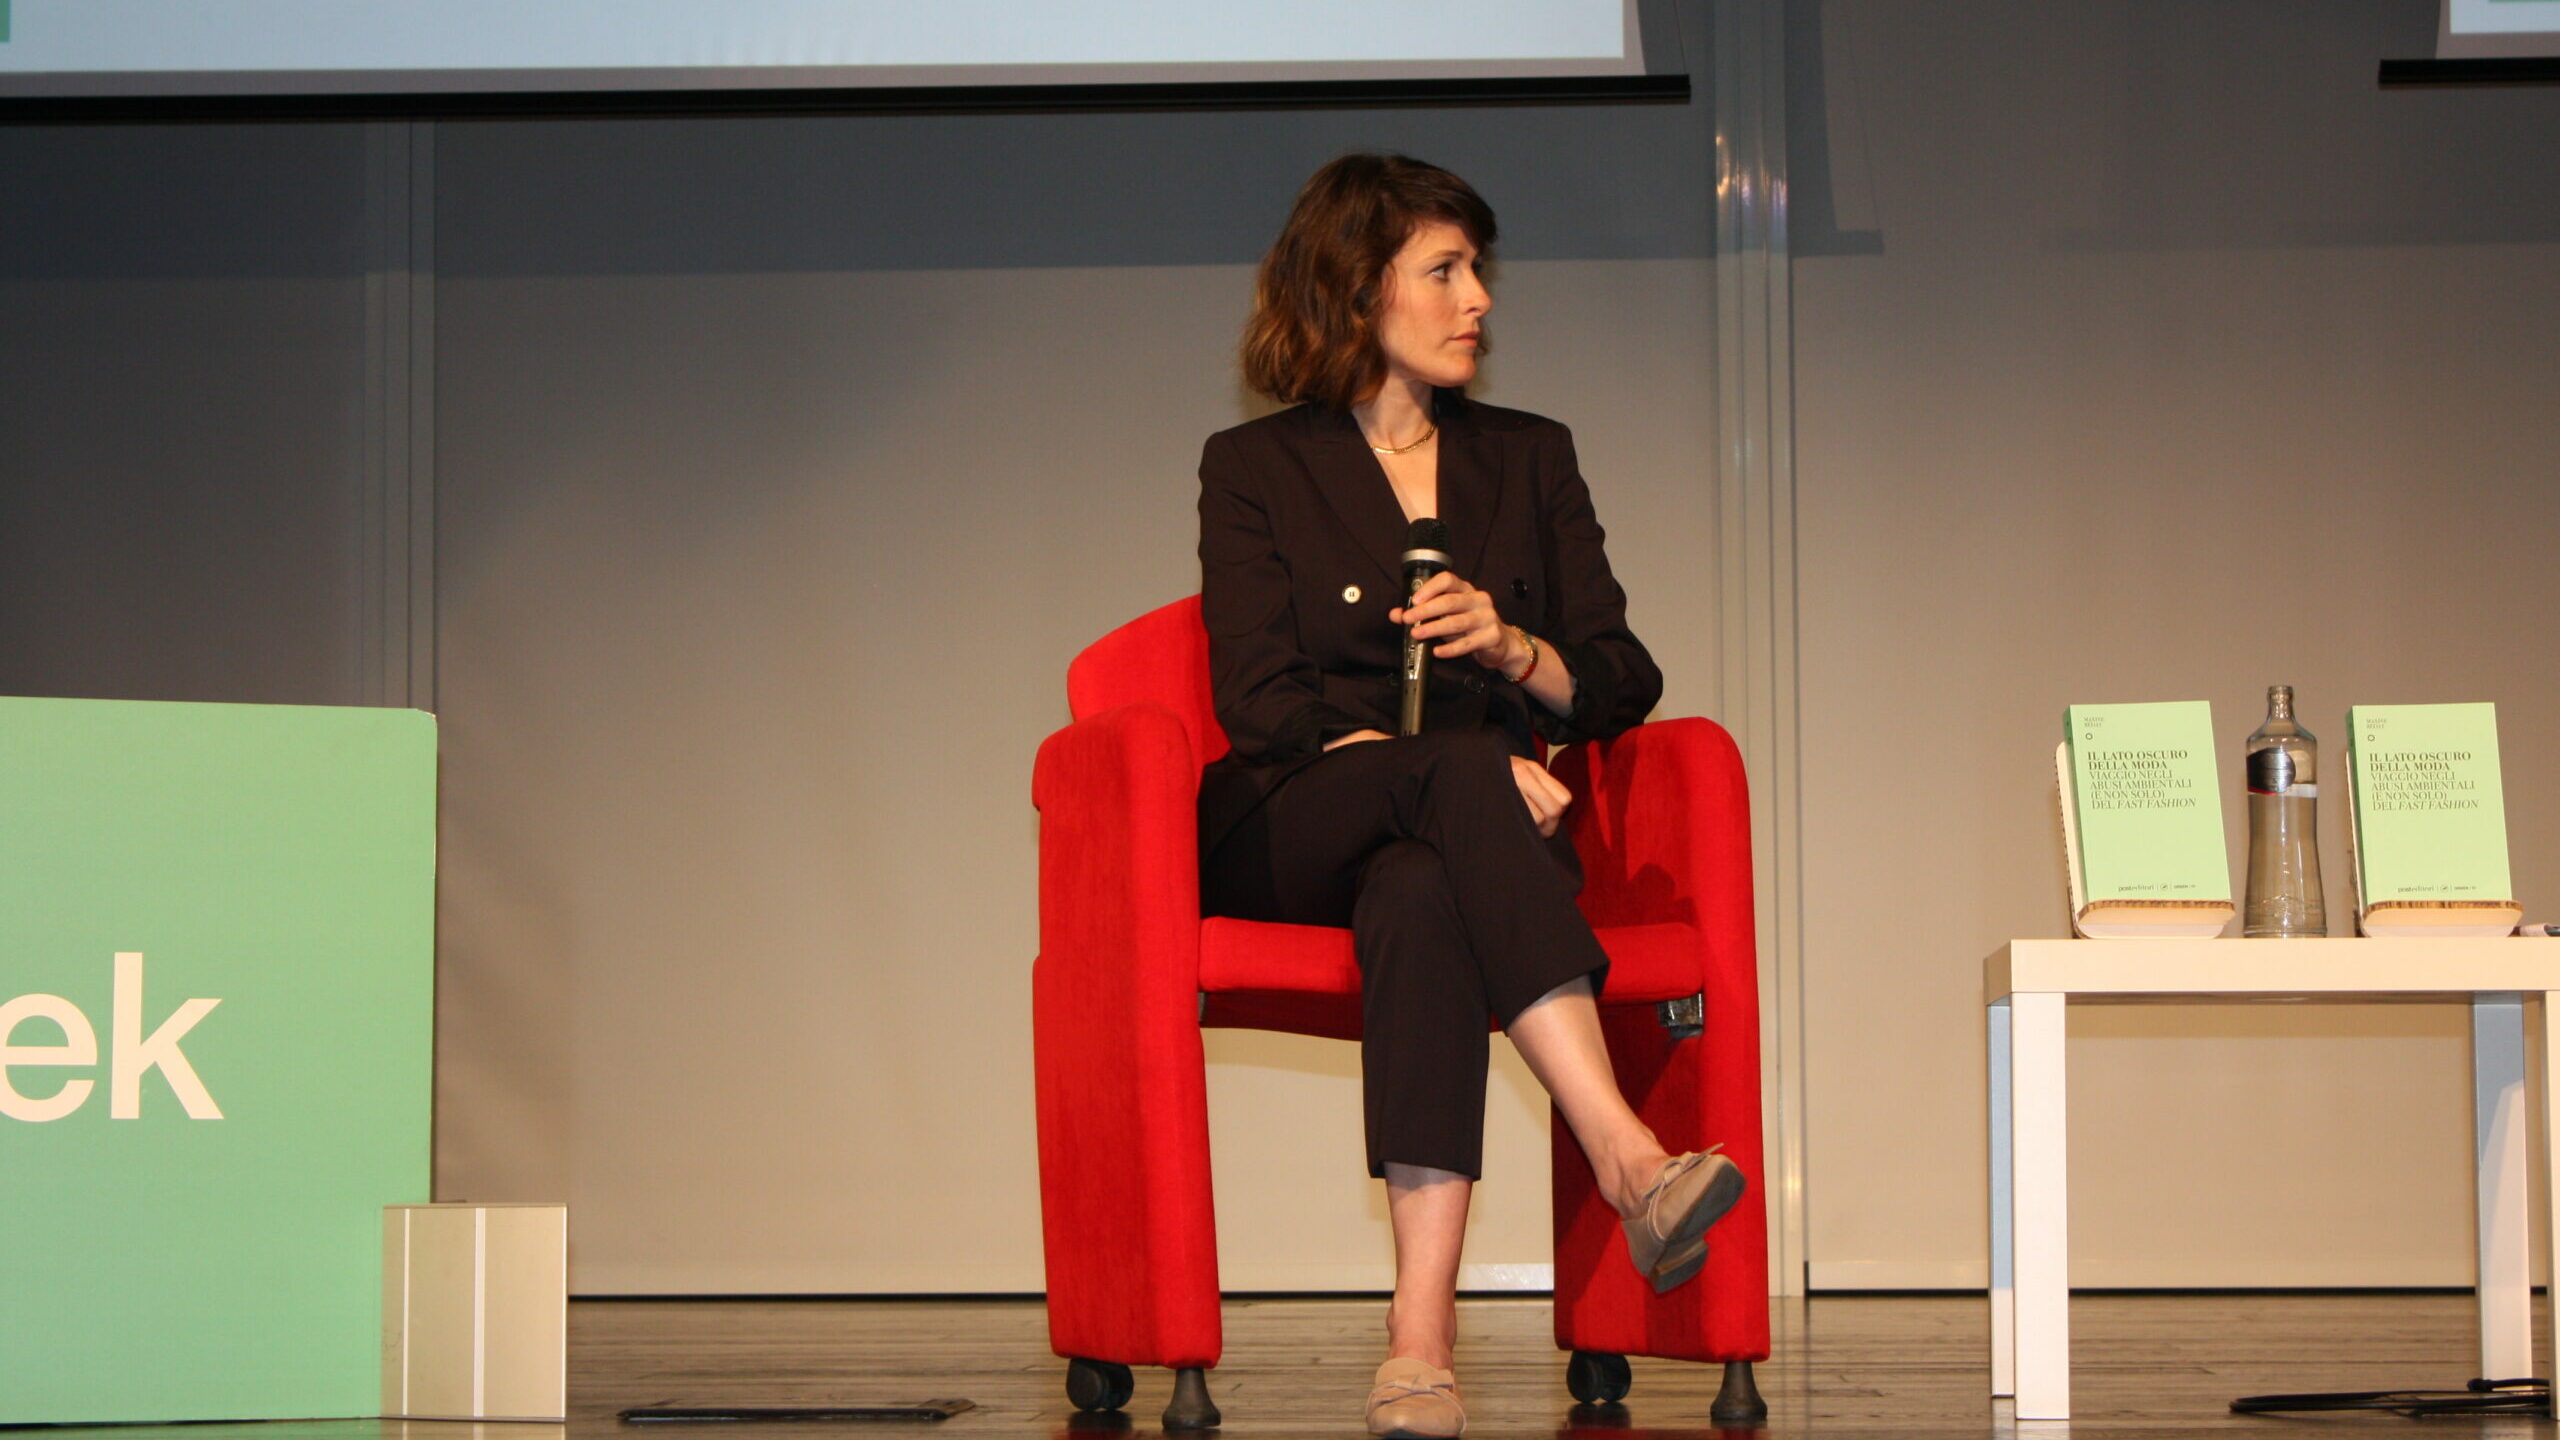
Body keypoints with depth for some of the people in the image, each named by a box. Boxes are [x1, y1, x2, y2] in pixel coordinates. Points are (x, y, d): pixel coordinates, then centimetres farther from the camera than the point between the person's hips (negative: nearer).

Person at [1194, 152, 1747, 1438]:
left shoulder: (1529, 459, 20)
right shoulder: (1255, 469, 9)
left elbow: (1625, 681, 14)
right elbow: (1262, 702, -4)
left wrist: (1513, 649, -9)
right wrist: (1476, 766, -17)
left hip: (1470, 832, 2)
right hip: (1293, 836, -2)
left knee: (1419, 890, -38)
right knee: (1459, 771, -37)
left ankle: (1422, 1333, -52)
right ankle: (1625, 1156, -52)